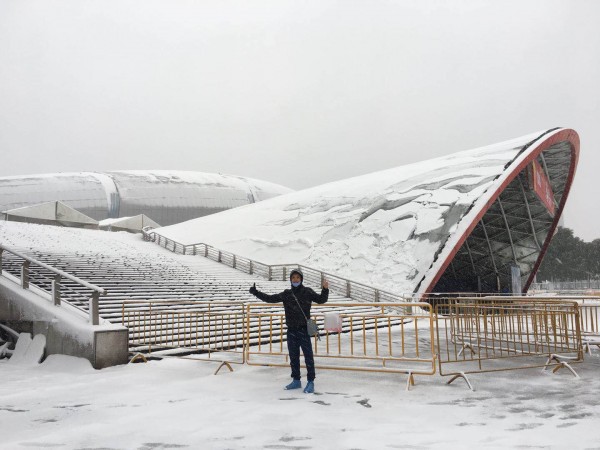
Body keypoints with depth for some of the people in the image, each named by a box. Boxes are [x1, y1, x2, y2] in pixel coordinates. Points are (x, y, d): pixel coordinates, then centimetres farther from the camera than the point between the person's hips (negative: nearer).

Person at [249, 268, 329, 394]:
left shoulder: (307, 292, 0)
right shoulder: (286, 294, 9)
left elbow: (321, 300, -2)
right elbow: (270, 299, 12)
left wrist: (325, 289, -19)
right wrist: (256, 292, 7)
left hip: (304, 329, -4)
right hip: (291, 330, 4)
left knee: (308, 356, -3)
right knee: (293, 357, 12)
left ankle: (310, 382, 4)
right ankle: (296, 380, 25)